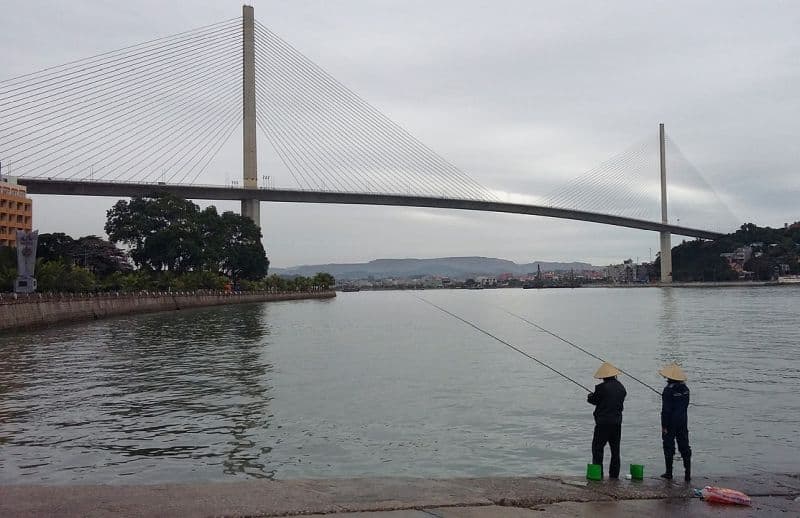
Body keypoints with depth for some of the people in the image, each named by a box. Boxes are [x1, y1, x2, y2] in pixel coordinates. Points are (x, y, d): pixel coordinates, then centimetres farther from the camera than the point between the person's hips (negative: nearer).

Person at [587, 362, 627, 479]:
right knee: (615, 449, 14)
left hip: (603, 422, -6)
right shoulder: (621, 387, 4)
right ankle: (614, 474, 19)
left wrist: (590, 396, 17)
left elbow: (594, 400, -7)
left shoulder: (601, 388, -16)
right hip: (617, 422, 6)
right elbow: (620, 400, 12)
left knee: (597, 447, 3)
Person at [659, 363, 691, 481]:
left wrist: (664, 426, -14)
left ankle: (669, 472, 12)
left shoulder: (668, 390, -19)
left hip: (671, 422, -6)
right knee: (684, 446, 10)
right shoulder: (685, 388, 1)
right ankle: (688, 473, 10)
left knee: (669, 447, 5)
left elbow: (666, 409, -18)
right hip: (683, 421, 6)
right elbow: (686, 404, 12)